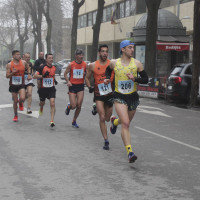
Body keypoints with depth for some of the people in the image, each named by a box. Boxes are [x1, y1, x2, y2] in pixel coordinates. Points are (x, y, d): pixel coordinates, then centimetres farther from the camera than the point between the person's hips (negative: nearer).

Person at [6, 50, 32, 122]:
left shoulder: (24, 63, -3)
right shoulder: (9, 65, -6)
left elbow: (28, 68, 19)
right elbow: (7, 76, -5)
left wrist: (29, 74, 3)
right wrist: (12, 73, -23)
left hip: (21, 85, 0)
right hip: (13, 85, 0)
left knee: (22, 98, -23)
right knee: (15, 101, 6)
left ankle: (20, 103, 16)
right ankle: (15, 115, 25)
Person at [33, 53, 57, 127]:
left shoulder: (54, 68, 4)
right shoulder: (42, 68, -11)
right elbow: (35, 76, -16)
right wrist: (43, 76, -27)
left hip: (51, 89, 2)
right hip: (43, 89, -1)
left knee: (52, 104, -15)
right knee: (42, 103, 18)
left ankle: (52, 121, -16)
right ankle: (41, 108, 58)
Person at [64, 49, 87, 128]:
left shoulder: (85, 64, 0)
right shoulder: (71, 64, -5)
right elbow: (65, 74, 5)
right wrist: (68, 81, -10)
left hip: (81, 86, 2)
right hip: (72, 86, -2)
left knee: (79, 106, -3)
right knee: (73, 106, -6)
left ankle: (74, 121, 16)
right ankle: (69, 107, 33)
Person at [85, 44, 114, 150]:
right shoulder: (93, 65, -1)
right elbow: (87, 78, 11)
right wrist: (89, 87, -5)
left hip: (110, 94, 1)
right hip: (99, 95, -1)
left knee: (107, 118, 12)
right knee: (102, 118, -9)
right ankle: (106, 140, -2)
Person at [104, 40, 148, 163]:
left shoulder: (137, 63, -3)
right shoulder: (114, 63, -2)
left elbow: (146, 79, -2)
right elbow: (108, 70, 22)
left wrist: (135, 79, -18)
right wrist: (107, 78, 3)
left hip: (133, 97, 3)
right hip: (119, 97, -2)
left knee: (126, 122, 20)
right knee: (125, 124, -17)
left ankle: (115, 121, 56)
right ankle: (130, 152, -19)